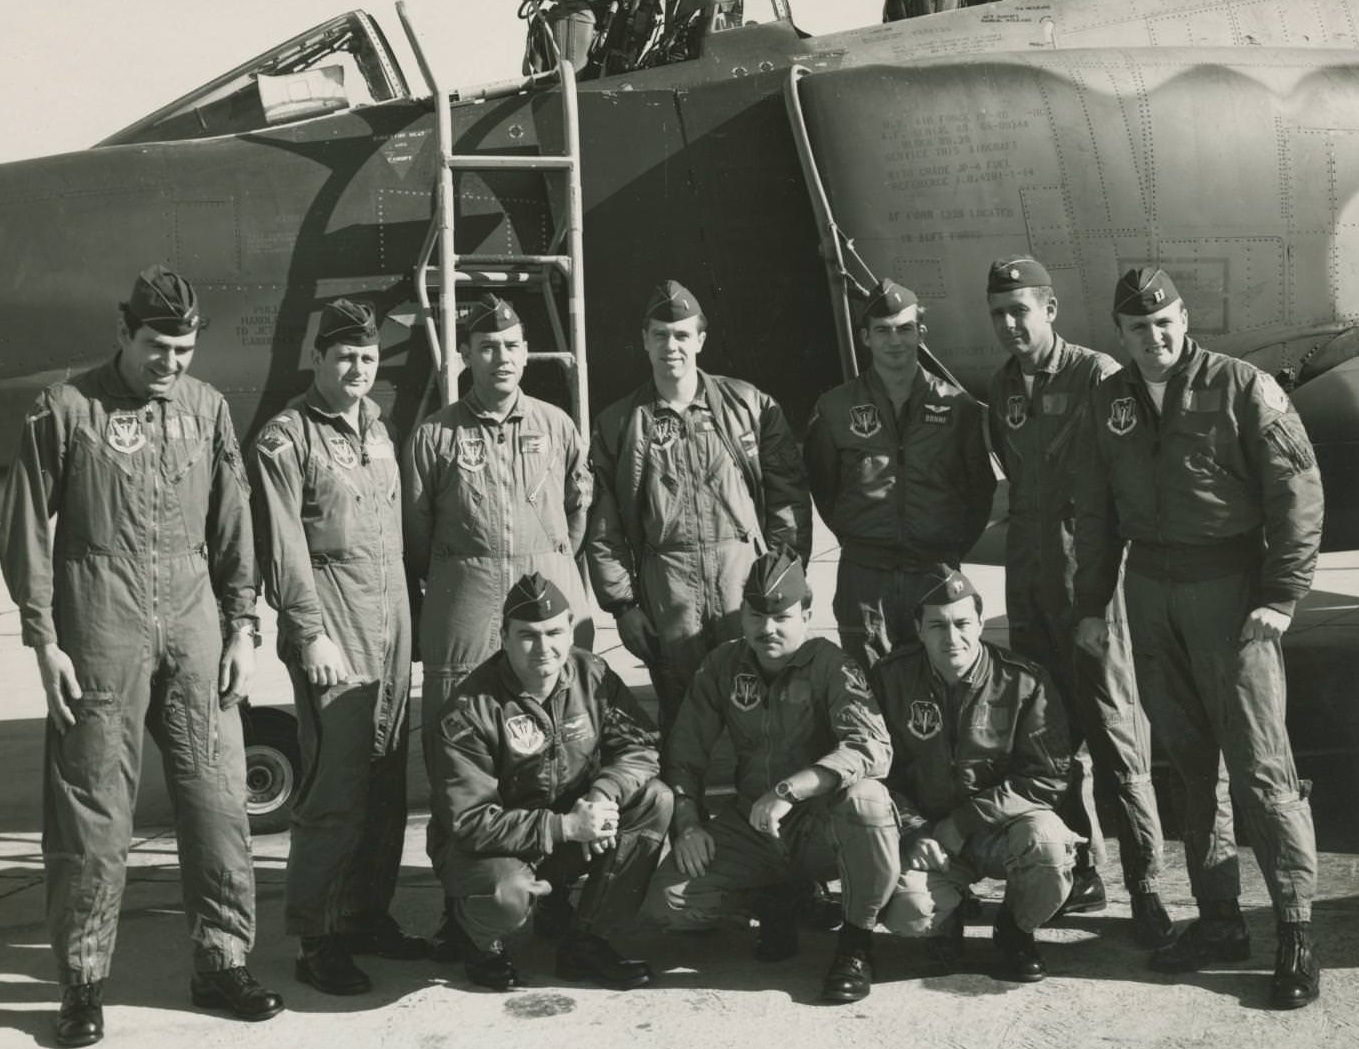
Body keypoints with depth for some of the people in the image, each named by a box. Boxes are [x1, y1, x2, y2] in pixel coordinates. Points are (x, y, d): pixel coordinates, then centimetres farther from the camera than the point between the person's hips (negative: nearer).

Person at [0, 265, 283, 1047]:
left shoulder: (206, 408, 8)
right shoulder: (66, 410, -1)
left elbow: (234, 523, 10)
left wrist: (243, 628, 5)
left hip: (195, 631, 3)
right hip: (100, 638, -3)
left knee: (219, 801, 4)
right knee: (92, 813, 3)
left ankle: (224, 962, 17)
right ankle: (84, 982, 14)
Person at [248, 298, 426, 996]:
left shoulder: (377, 428, 17)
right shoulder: (287, 439, -5)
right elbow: (282, 549, -10)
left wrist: (405, 613, 13)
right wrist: (311, 634, -14)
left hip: (390, 621, 7)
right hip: (333, 626, -7)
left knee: (386, 779, 9)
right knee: (335, 786, -7)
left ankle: (368, 915, 21)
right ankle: (316, 942, 2)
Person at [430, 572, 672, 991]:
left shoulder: (592, 674, -5)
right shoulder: (470, 709, -20)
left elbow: (639, 744, -3)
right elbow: (470, 822, -23)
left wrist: (602, 795, -25)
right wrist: (565, 827, -29)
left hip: (572, 832, 5)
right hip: (493, 847, -5)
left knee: (655, 800, -17)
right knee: (506, 894, -38)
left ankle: (585, 942, -5)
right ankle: (480, 938, 5)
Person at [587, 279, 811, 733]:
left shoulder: (748, 404, 6)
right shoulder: (617, 424, 8)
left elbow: (789, 494, 5)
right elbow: (604, 529, 8)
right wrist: (622, 604, 3)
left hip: (746, 576, 0)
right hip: (666, 589, 1)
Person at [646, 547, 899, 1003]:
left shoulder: (828, 665, -12)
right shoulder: (723, 666, 1)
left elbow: (873, 747, -28)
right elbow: (684, 755, 7)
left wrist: (788, 790, -36)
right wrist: (687, 823, -9)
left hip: (821, 824, -4)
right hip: (751, 826, 4)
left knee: (866, 799, -37)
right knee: (669, 901, -15)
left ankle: (857, 939, -13)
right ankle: (775, 899, 13)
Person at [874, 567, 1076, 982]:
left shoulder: (1025, 681, -8)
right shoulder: (891, 678, -3)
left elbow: (1046, 776, -11)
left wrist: (961, 825, -17)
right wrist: (913, 830, -15)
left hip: (1006, 824, 0)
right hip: (926, 828, 0)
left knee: (1047, 845, -34)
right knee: (907, 911, -29)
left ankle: (1015, 929, 1)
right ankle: (947, 919, 12)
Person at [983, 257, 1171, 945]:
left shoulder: (1096, 374, -7)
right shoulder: (1002, 387, 12)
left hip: (1087, 566, -6)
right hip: (1027, 568, 6)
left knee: (1112, 723, -6)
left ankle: (1144, 882, 1)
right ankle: (1079, 872, 21)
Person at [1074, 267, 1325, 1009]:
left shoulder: (1243, 389, -6)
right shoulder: (1109, 403, 9)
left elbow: (1298, 493, -9)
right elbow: (1095, 511, 15)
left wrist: (1280, 597, -14)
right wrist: (1091, 604, 11)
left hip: (1229, 586, -5)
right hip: (1149, 590, 5)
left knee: (1258, 765, -6)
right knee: (1187, 760, 10)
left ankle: (1296, 933, 4)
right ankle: (1218, 920, 19)